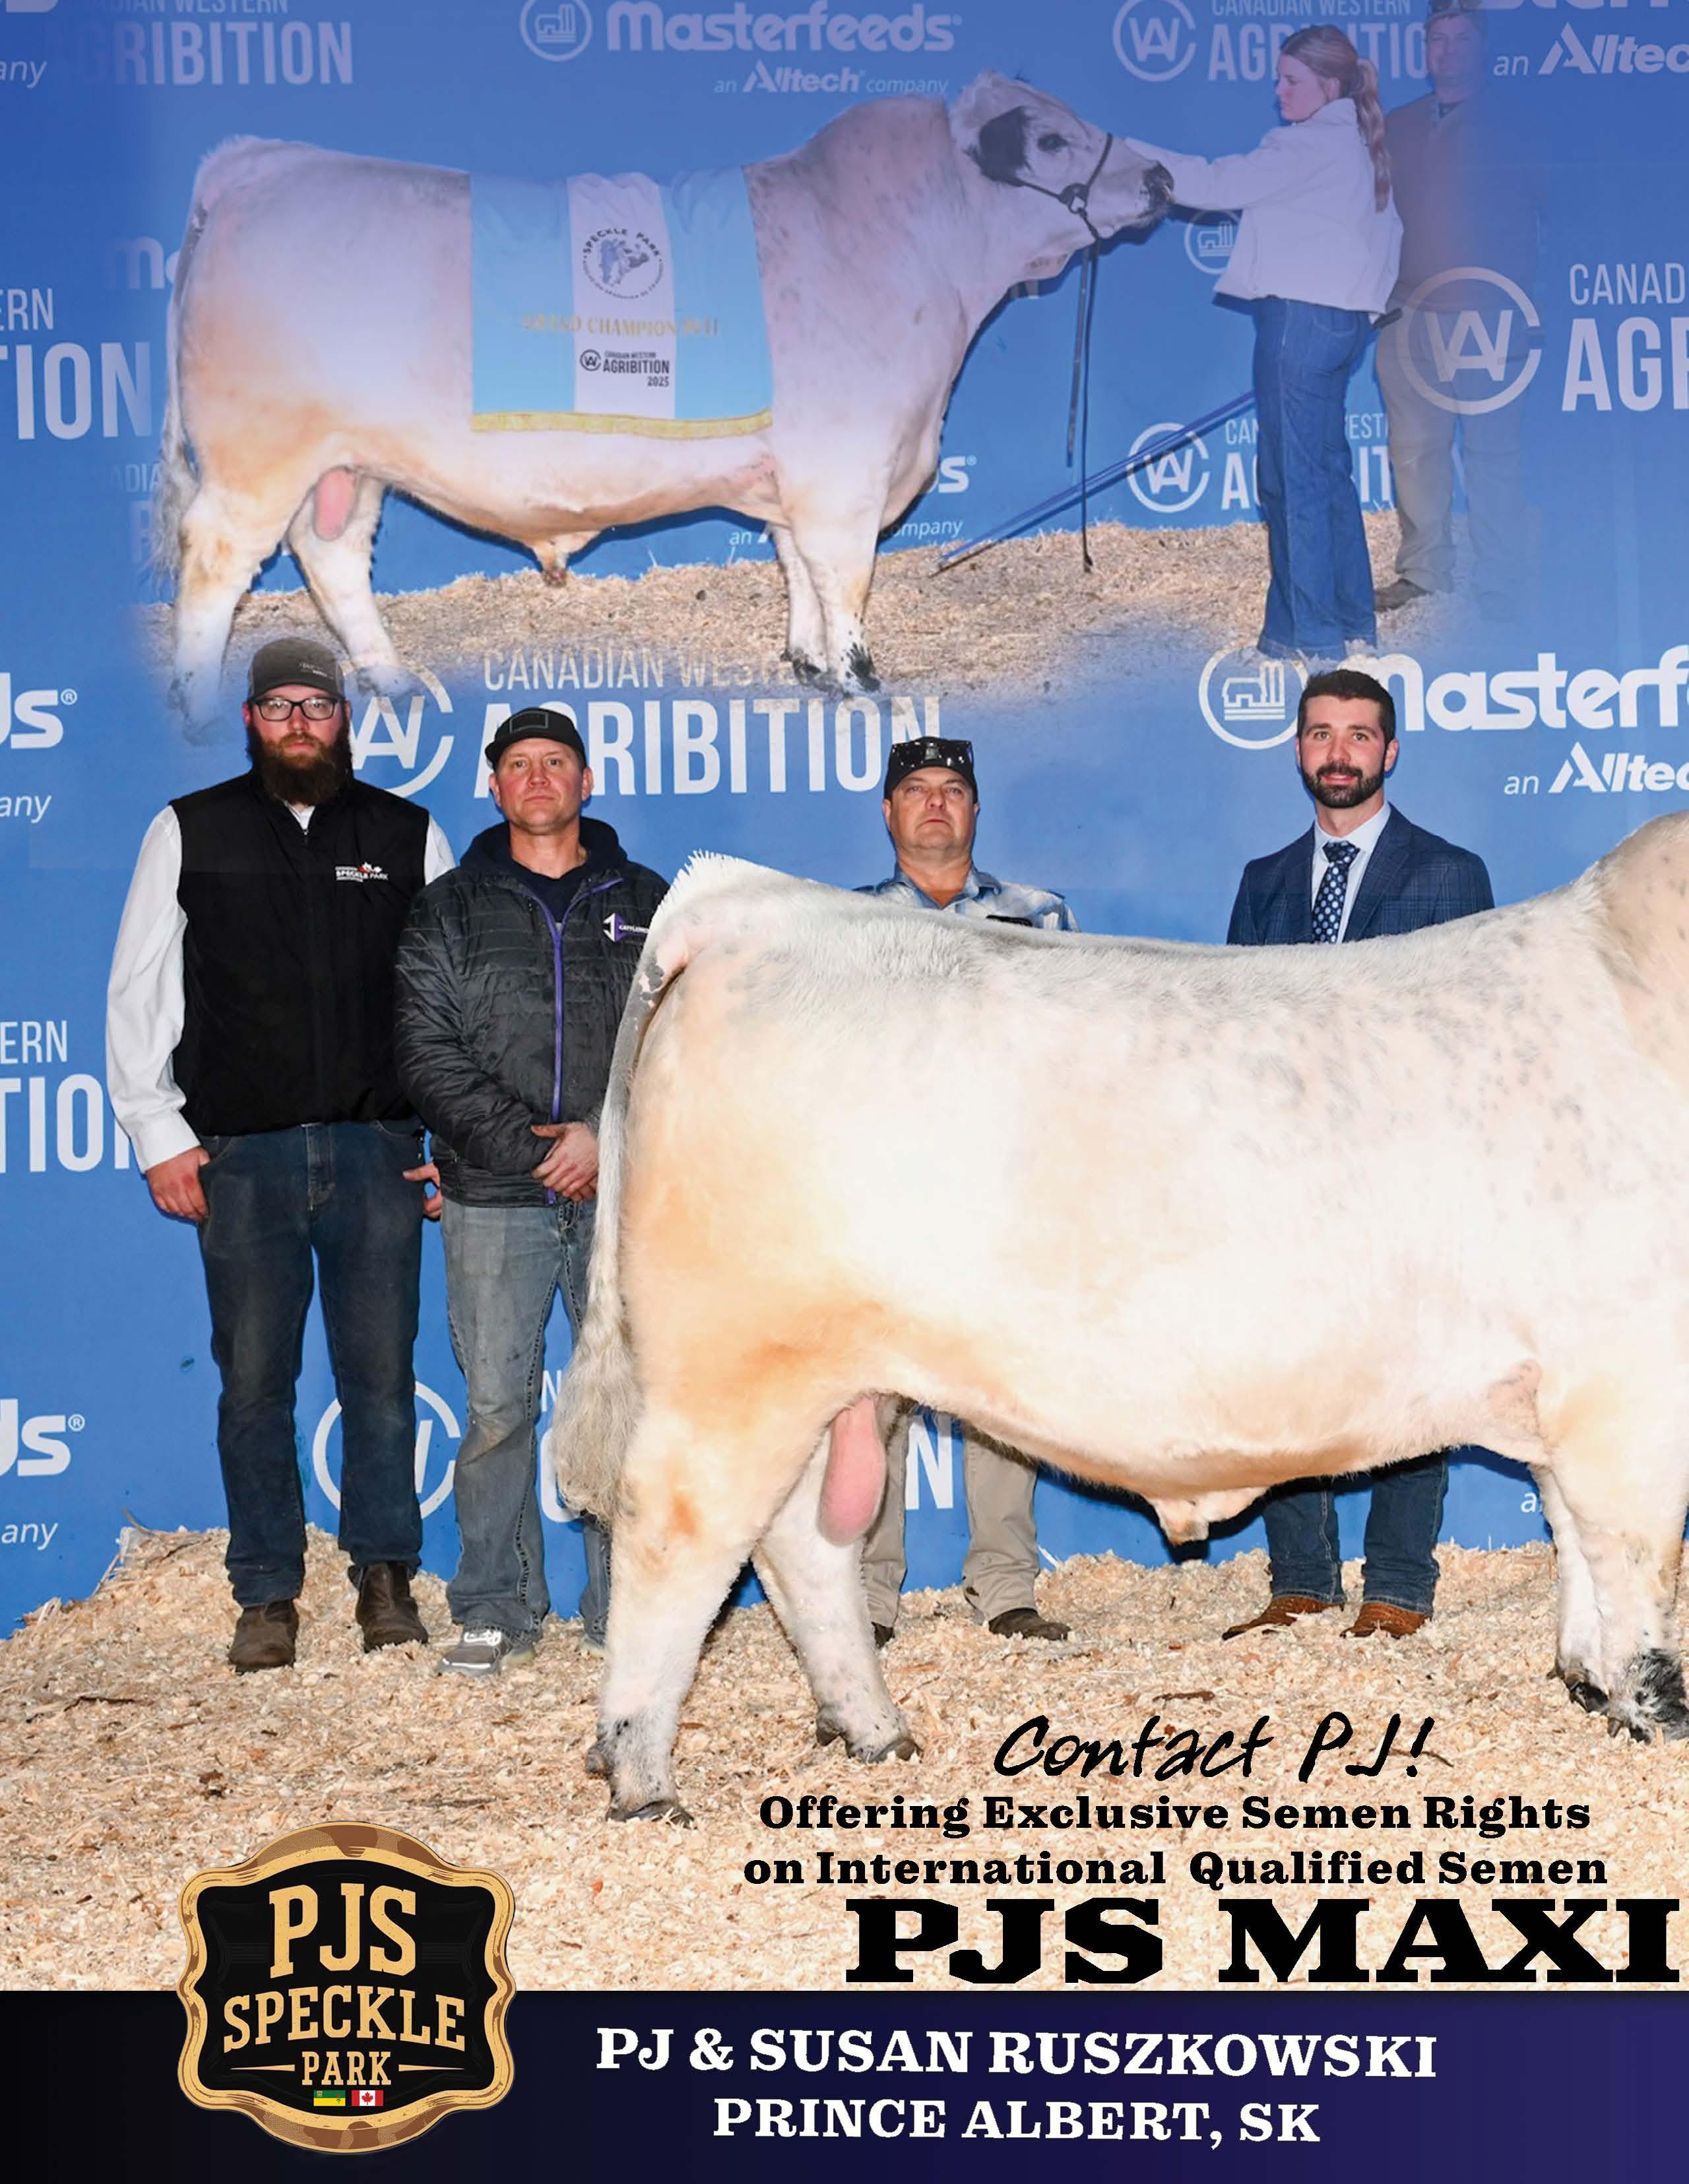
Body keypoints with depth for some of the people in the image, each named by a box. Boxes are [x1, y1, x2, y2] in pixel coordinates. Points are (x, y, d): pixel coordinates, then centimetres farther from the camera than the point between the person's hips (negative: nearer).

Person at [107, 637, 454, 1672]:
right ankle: (269, 1597, 12)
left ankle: (386, 1578, 13)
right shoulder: (189, 833, 9)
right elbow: (140, 995, 9)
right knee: (255, 1382, 2)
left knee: (382, 1374, 1)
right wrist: (161, 1136, 2)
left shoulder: (409, 836, 11)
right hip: (241, 1155, 0)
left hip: (378, 1149, 0)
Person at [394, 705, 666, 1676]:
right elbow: (430, 1053, 0)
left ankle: (627, 1609, 11)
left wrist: (609, 1137, -10)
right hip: (496, 1201, -1)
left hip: (626, 1195, 1)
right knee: (497, 1407, -1)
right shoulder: (450, 910, 10)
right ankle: (497, 1612, 9)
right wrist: (532, 1146, -10)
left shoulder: (648, 905, 13)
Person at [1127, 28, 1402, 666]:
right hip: (1344, 317, 10)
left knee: (1292, 473, -5)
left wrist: (1128, 155, -11)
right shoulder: (1359, 147, 16)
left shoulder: (1309, 145, -12)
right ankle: (1353, 622, 19)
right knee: (1326, 468, 15)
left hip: (1300, 315, -10)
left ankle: (1309, 632, -3)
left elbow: (1217, 185, -15)